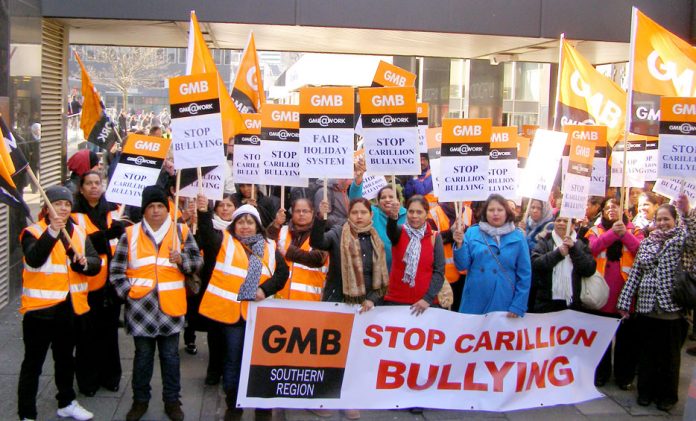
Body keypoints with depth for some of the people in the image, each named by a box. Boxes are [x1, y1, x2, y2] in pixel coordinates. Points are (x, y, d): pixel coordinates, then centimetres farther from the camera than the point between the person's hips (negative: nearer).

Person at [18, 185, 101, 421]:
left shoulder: (79, 234, 6)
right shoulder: (33, 232, -9)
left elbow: (95, 264, -2)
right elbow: (34, 259, -29)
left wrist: (83, 262, -23)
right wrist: (52, 232, -39)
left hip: (70, 308, 6)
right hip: (40, 308, -5)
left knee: (65, 358, 21)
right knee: (33, 362, 2)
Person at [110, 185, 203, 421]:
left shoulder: (181, 232, 2)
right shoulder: (130, 234, 1)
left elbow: (197, 261, 4)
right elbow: (116, 269, 4)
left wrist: (182, 260, -15)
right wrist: (127, 291, -6)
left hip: (170, 306, 0)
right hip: (140, 306, 0)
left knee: (170, 355, 11)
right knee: (143, 355, 13)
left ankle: (172, 400, 25)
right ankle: (140, 400, 29)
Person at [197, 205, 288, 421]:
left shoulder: (269, 248, 10)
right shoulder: (224, 241, 5)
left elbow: (282, 272, 7)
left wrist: (266, 289, -7)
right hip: (231, 311, -1)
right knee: (233, 360, 8)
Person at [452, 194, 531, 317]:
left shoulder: (518, 237, 1)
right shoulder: (472, 233, 1)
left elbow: (524, 274, 2)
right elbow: (463, 265, 0)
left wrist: (518, 306, -3)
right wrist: (459, 245, -17)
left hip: (503, 304, 0)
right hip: (474, 303, 0)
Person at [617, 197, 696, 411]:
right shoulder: (646, 243, 10)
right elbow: (634, 274, 8)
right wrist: (625, 301, 4)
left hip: (671, 307, -3)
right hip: (646, 306, 3)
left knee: (669, 354, 7)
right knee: (646, 353, 11)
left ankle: (667, 395, 21)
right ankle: (646, 391, 25)